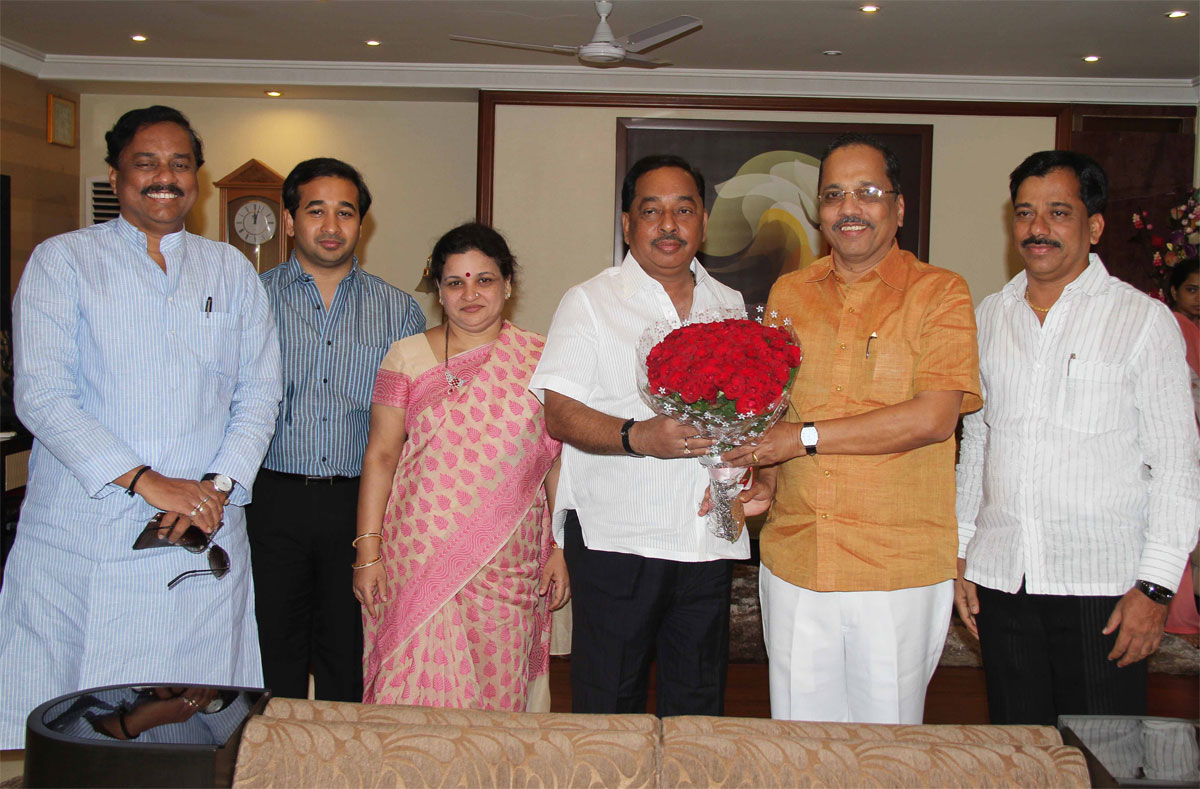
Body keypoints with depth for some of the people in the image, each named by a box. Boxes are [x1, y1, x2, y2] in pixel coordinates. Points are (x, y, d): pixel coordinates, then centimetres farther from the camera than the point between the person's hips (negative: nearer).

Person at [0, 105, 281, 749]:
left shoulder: (230, 271, 14)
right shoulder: (61, 261, 5)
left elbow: (259, 391, 8)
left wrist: (219, 485, -9)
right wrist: (145, 480, -16)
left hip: (205, 537, 2)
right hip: (81, 536, -2)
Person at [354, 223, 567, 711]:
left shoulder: (539, 360, 4)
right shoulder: (408, 357, 4)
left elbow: (558, 461, 6)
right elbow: (380, 455, 3)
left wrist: (561, 548, 2)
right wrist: (367, 551, -2)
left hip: (509, 566, 0)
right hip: (418, 558, 0)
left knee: (498, 691, 7)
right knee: (418, 692, 2)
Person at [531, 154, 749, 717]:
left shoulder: (730, 305, 13)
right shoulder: (590, 302, 0)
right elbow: (559, 414, -9)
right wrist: (637, 436, -25)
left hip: (710, 540, 4)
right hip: (616, 539, -4)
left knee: (699, 707, 13)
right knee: (608, 708, 3)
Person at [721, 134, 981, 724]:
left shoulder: (939, 293, -3)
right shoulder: (788, 293, 11)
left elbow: (933, 417, -15)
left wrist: (805, 437, -15)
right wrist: (765, 483, -1)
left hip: (899, 570, -3)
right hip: (793, 561, 4)